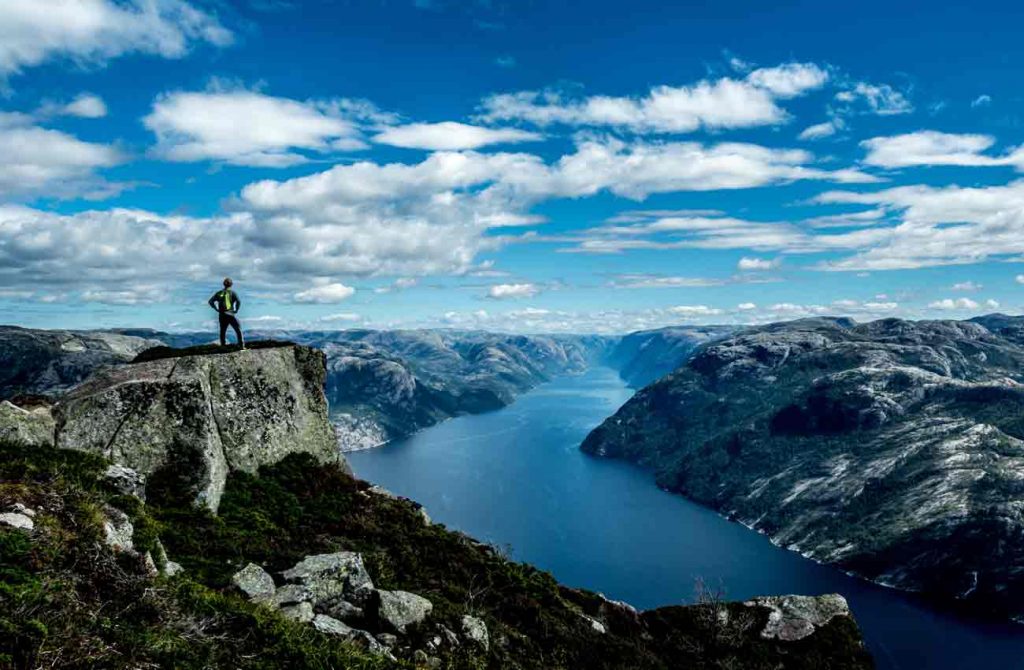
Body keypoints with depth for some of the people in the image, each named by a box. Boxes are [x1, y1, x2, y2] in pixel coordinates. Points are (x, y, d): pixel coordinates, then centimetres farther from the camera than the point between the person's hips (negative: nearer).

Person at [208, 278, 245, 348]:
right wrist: (236, 310, -6)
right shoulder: (232, 293, -1)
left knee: (223, 332, 15)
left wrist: (217, 309, 6)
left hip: (222, 316, 4)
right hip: (231, 315, -4)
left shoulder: (219, 293, 10)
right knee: (238, 330, 1)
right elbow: (239, 301, -17)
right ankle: (241, 345, -8)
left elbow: (211, 301, 4)